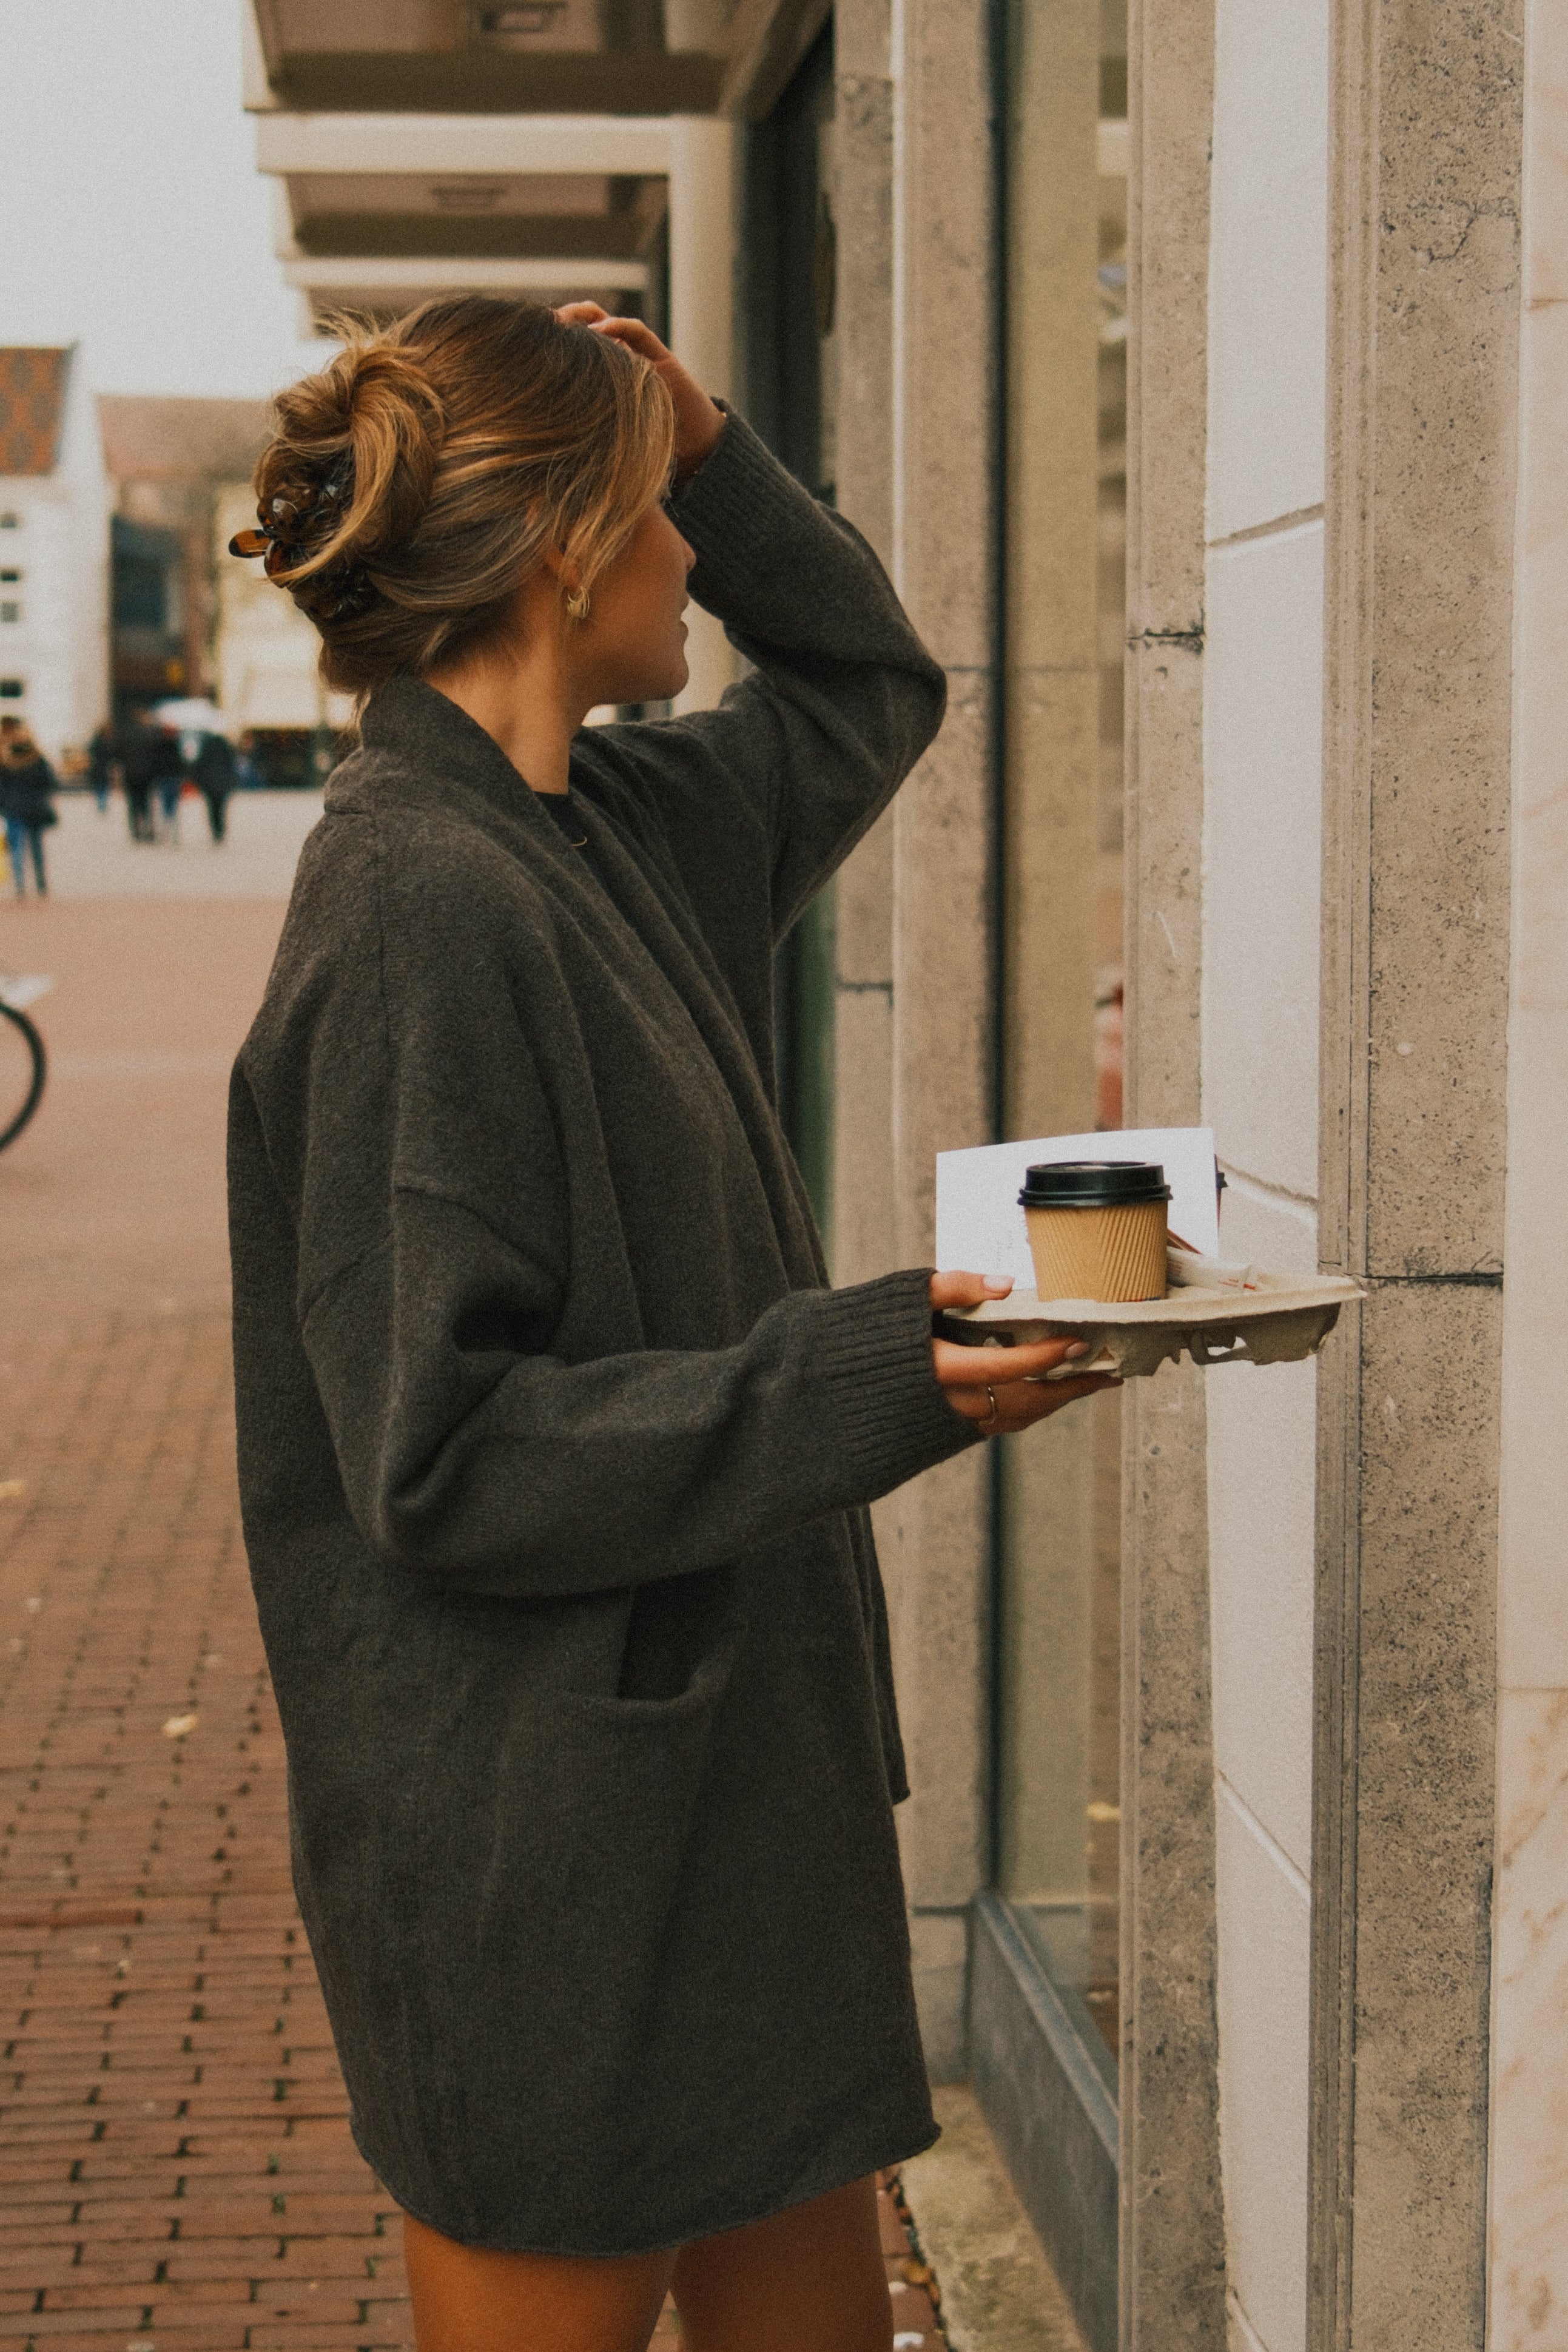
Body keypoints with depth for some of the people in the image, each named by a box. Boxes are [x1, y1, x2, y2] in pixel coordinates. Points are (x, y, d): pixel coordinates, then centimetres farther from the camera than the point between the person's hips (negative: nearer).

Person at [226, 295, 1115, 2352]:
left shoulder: (608, 837, 8)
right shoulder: (424, 909, -20)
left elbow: (867, 688, 28)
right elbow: (448, 1450, -23)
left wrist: (711, 446, 10)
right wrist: (875, 1377, -24)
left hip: (723, 1784, 10)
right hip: (546, 1850, -9)